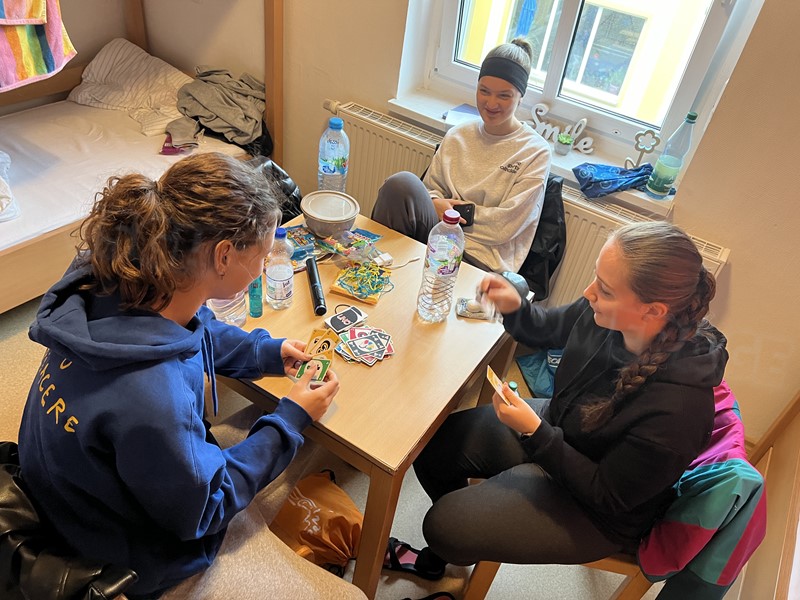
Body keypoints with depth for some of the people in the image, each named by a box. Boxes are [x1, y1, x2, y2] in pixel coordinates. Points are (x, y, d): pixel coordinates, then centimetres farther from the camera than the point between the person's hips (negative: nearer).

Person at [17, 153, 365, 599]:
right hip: (149, 564, -7)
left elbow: (197, 335, 6)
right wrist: (291, 419, -17)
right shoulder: (150, 398, -42)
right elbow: (203, 511, -23)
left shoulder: (120, 287, -18)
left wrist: (267, 351, -4)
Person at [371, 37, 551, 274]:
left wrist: (449, 209, -6)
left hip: (481, 260, -4)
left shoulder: (536, 152, 1)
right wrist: (434, 203, -10)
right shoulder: (457, 136, 14)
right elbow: (431, 188, 15)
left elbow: (506, 226, -6)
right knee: (403, 182, -28)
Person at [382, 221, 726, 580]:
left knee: (444, 525, -11)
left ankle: (446, 554, 33)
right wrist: (514, 307, -17)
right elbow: (551, 329, 3)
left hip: (598, 512, -6)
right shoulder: (608, 314, -20)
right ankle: (438, 556, 34)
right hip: (554, 425, 7)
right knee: (433, 443, 3)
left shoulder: (678, 406, -37)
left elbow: (609, 497, -24)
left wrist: (534, 432, -30)